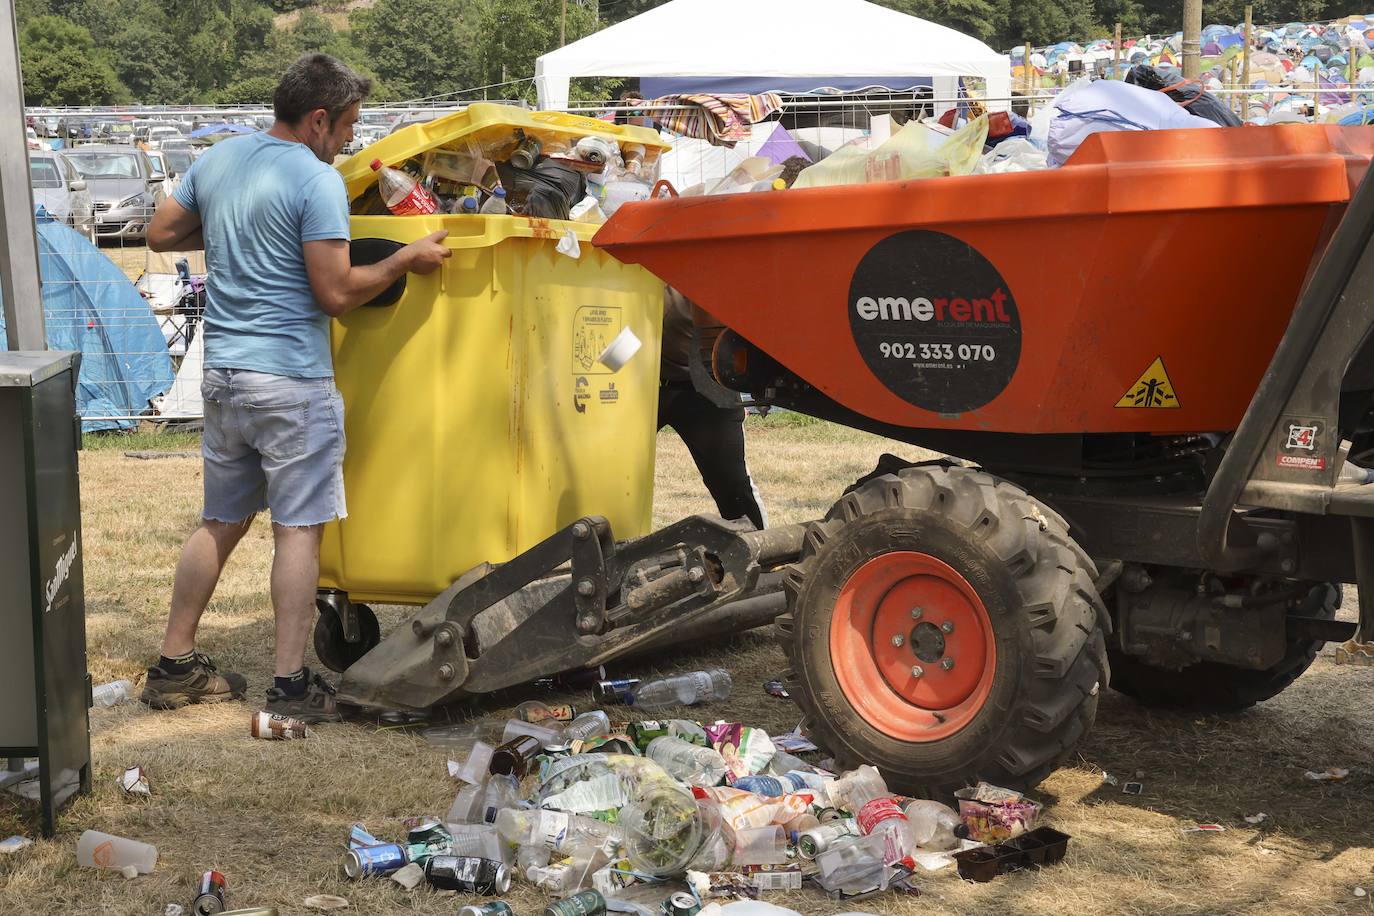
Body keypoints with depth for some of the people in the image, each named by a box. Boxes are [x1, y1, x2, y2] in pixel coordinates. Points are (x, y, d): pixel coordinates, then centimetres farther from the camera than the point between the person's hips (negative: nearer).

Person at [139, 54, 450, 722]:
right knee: (298, 528, 0)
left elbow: (161, 234, 20)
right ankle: (291, 686, 1)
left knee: (221, 522, 17)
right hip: (291, 380, -7)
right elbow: (336, 293, -16)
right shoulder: (317, 180, -13)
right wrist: (405, 260, -5)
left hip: (223, 373, 7)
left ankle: (173, 667, 23)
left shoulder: (216, 160, 9)